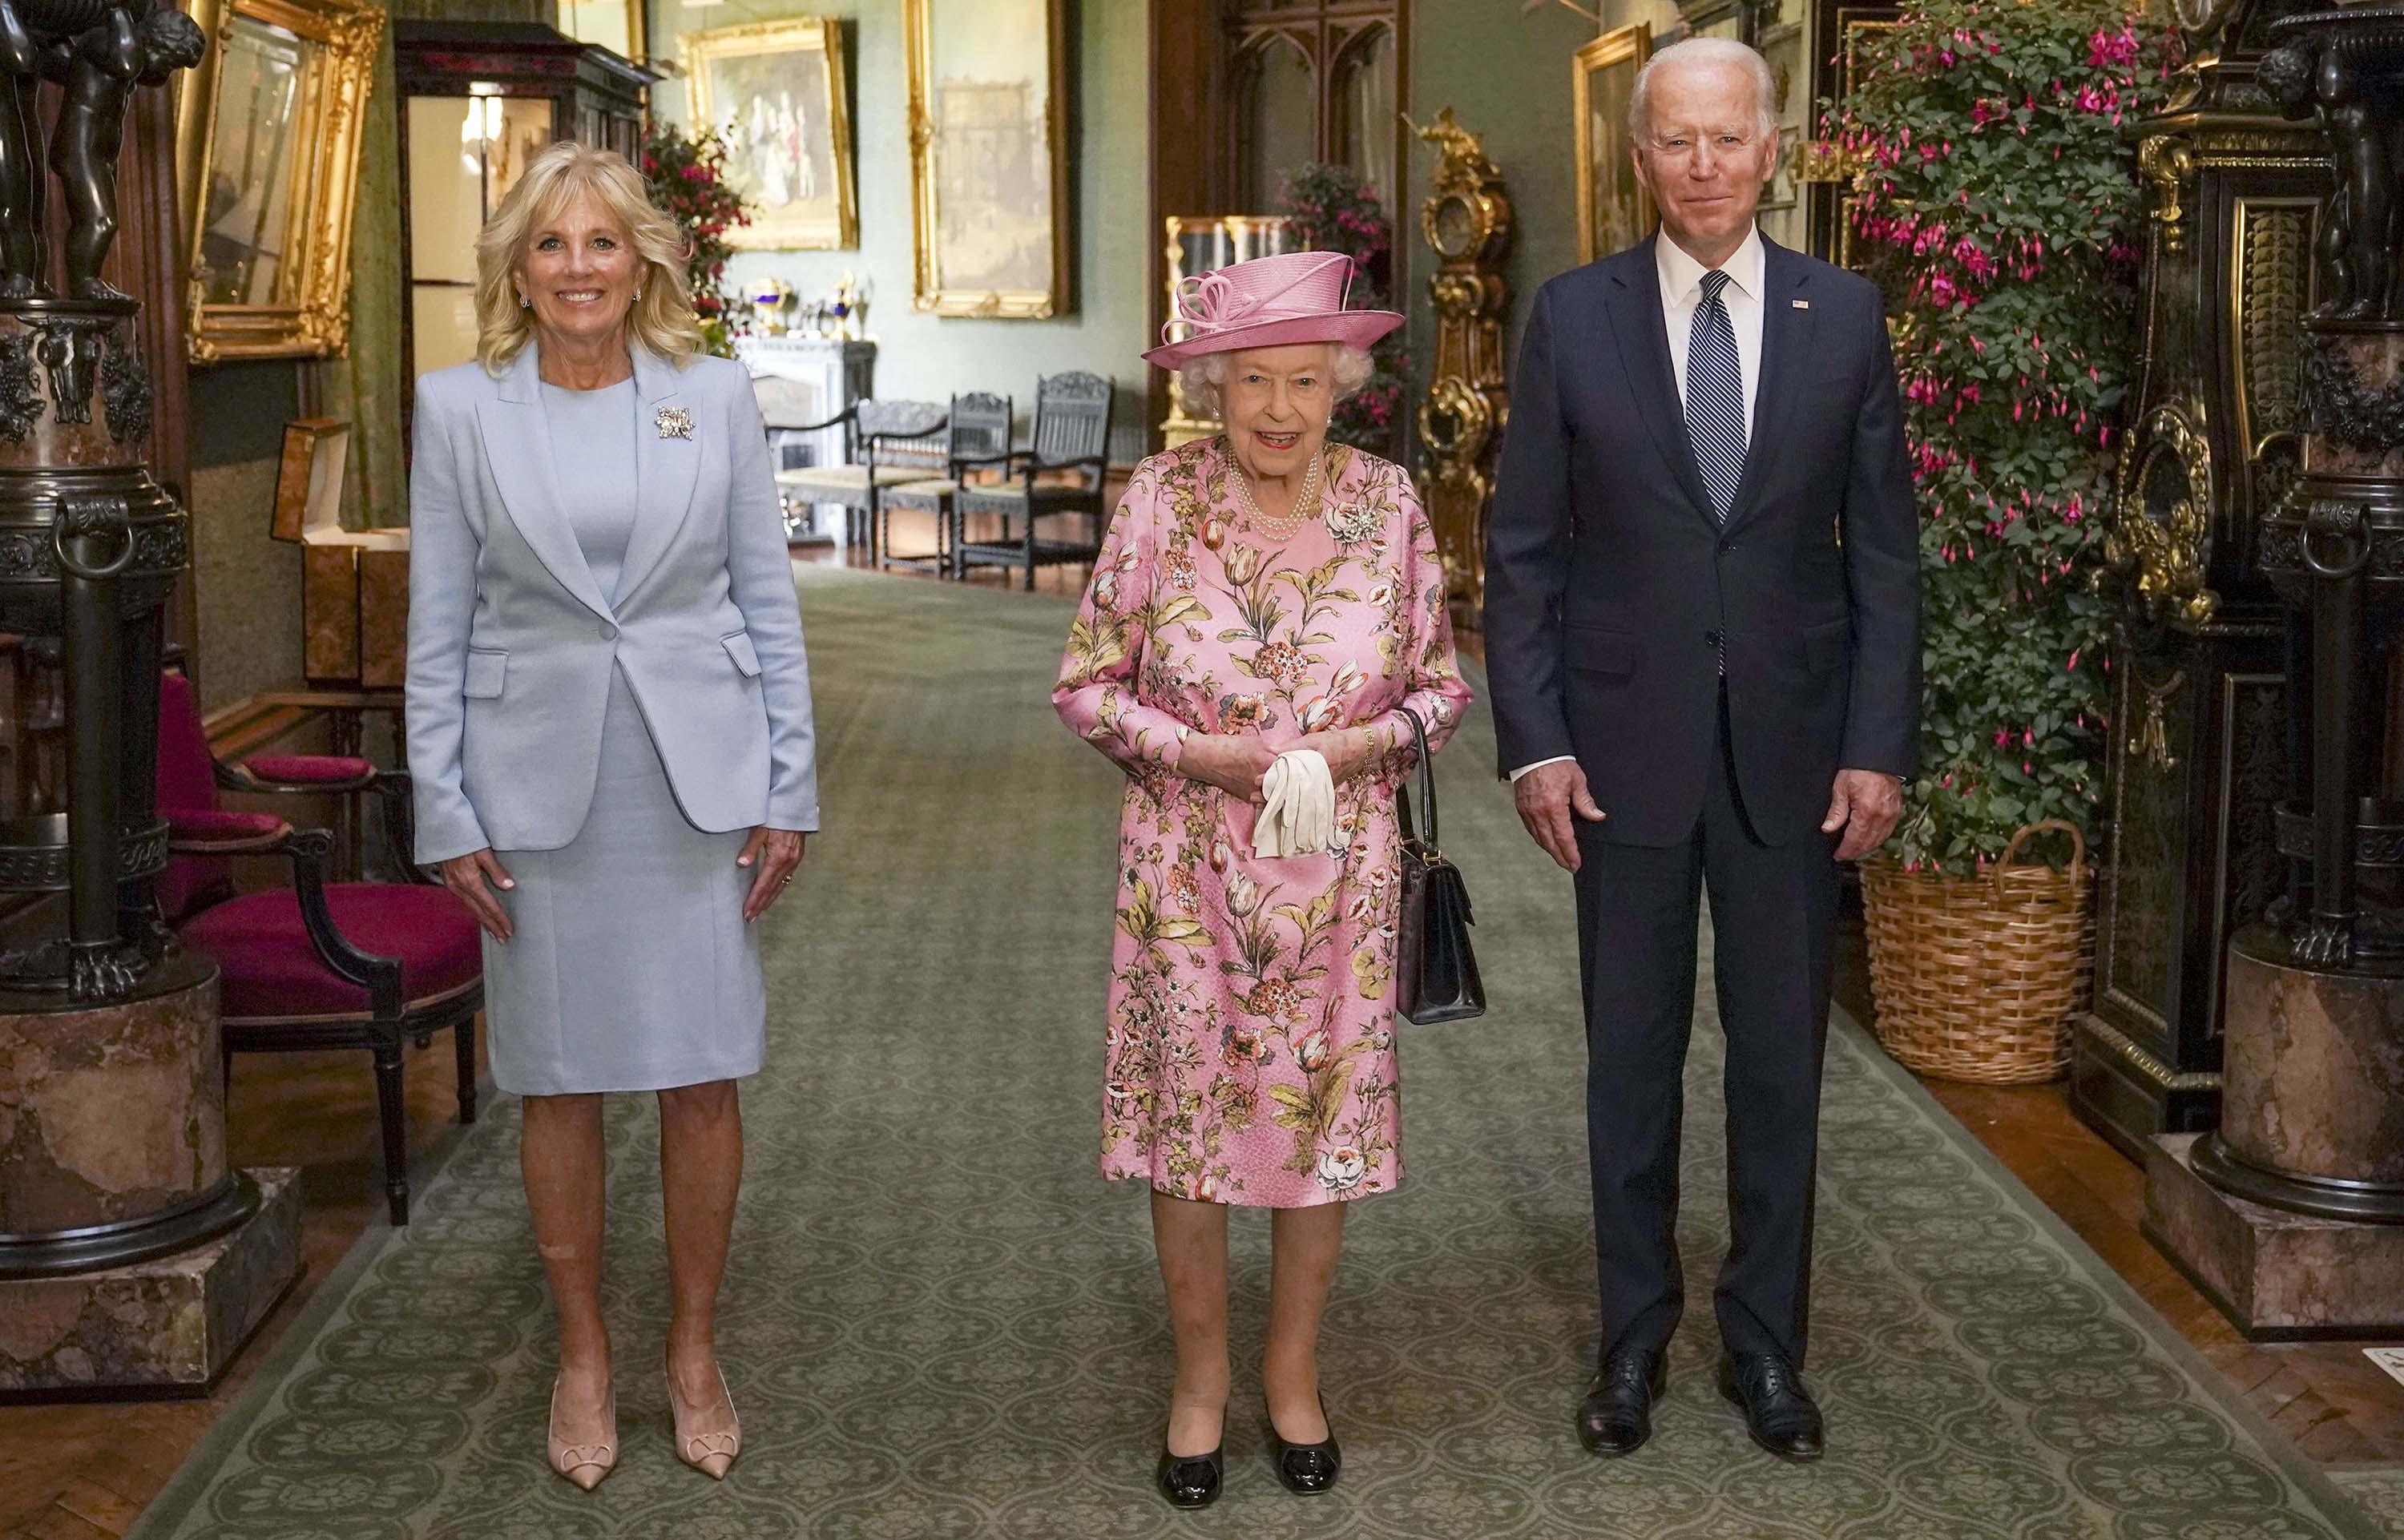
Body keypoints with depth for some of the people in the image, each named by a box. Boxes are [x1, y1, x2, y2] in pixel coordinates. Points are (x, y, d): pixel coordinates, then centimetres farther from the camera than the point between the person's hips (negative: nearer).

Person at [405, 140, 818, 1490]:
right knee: (561, 1085, 8)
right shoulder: (460, 409, 1)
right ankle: (585, 1359, 25)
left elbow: (769, 600, 4)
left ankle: (696, 1352, 23)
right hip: (540, 781, 0)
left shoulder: (716, 394, 2)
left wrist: (789, 788, 1)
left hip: (697, 775, 0)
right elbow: (438, 628, 3)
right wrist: (448, 812, -2)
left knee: (704, 1075, 5)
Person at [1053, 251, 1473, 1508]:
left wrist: (1358, 745, -15)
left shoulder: (1384, 501, -3)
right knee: (1188, 1118, 5)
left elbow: (1443, 686, 4)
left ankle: (1294, 1370, 28)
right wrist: (1198, 754, -17)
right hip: (1187, 868, -1)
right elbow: (1087, 685, -2)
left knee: (1323, 1116, 8)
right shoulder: (1159, 500, -7)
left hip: (1338, 871, 1)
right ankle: (1201, 1376, 25)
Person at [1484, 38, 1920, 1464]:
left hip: (1792, 753, 1)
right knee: (1633, 1058, 10)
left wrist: (1881, 747, -4)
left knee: (1782, 1059, 9)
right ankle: (1635, 1335, 24)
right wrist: (1535, 742, -7)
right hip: (1627, 746, 0)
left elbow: (1884, 547, 3)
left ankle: (1768, 1343, 24)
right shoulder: (1576, 315, -1)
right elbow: (1524, 548, 0)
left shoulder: (1844, 314, 1)